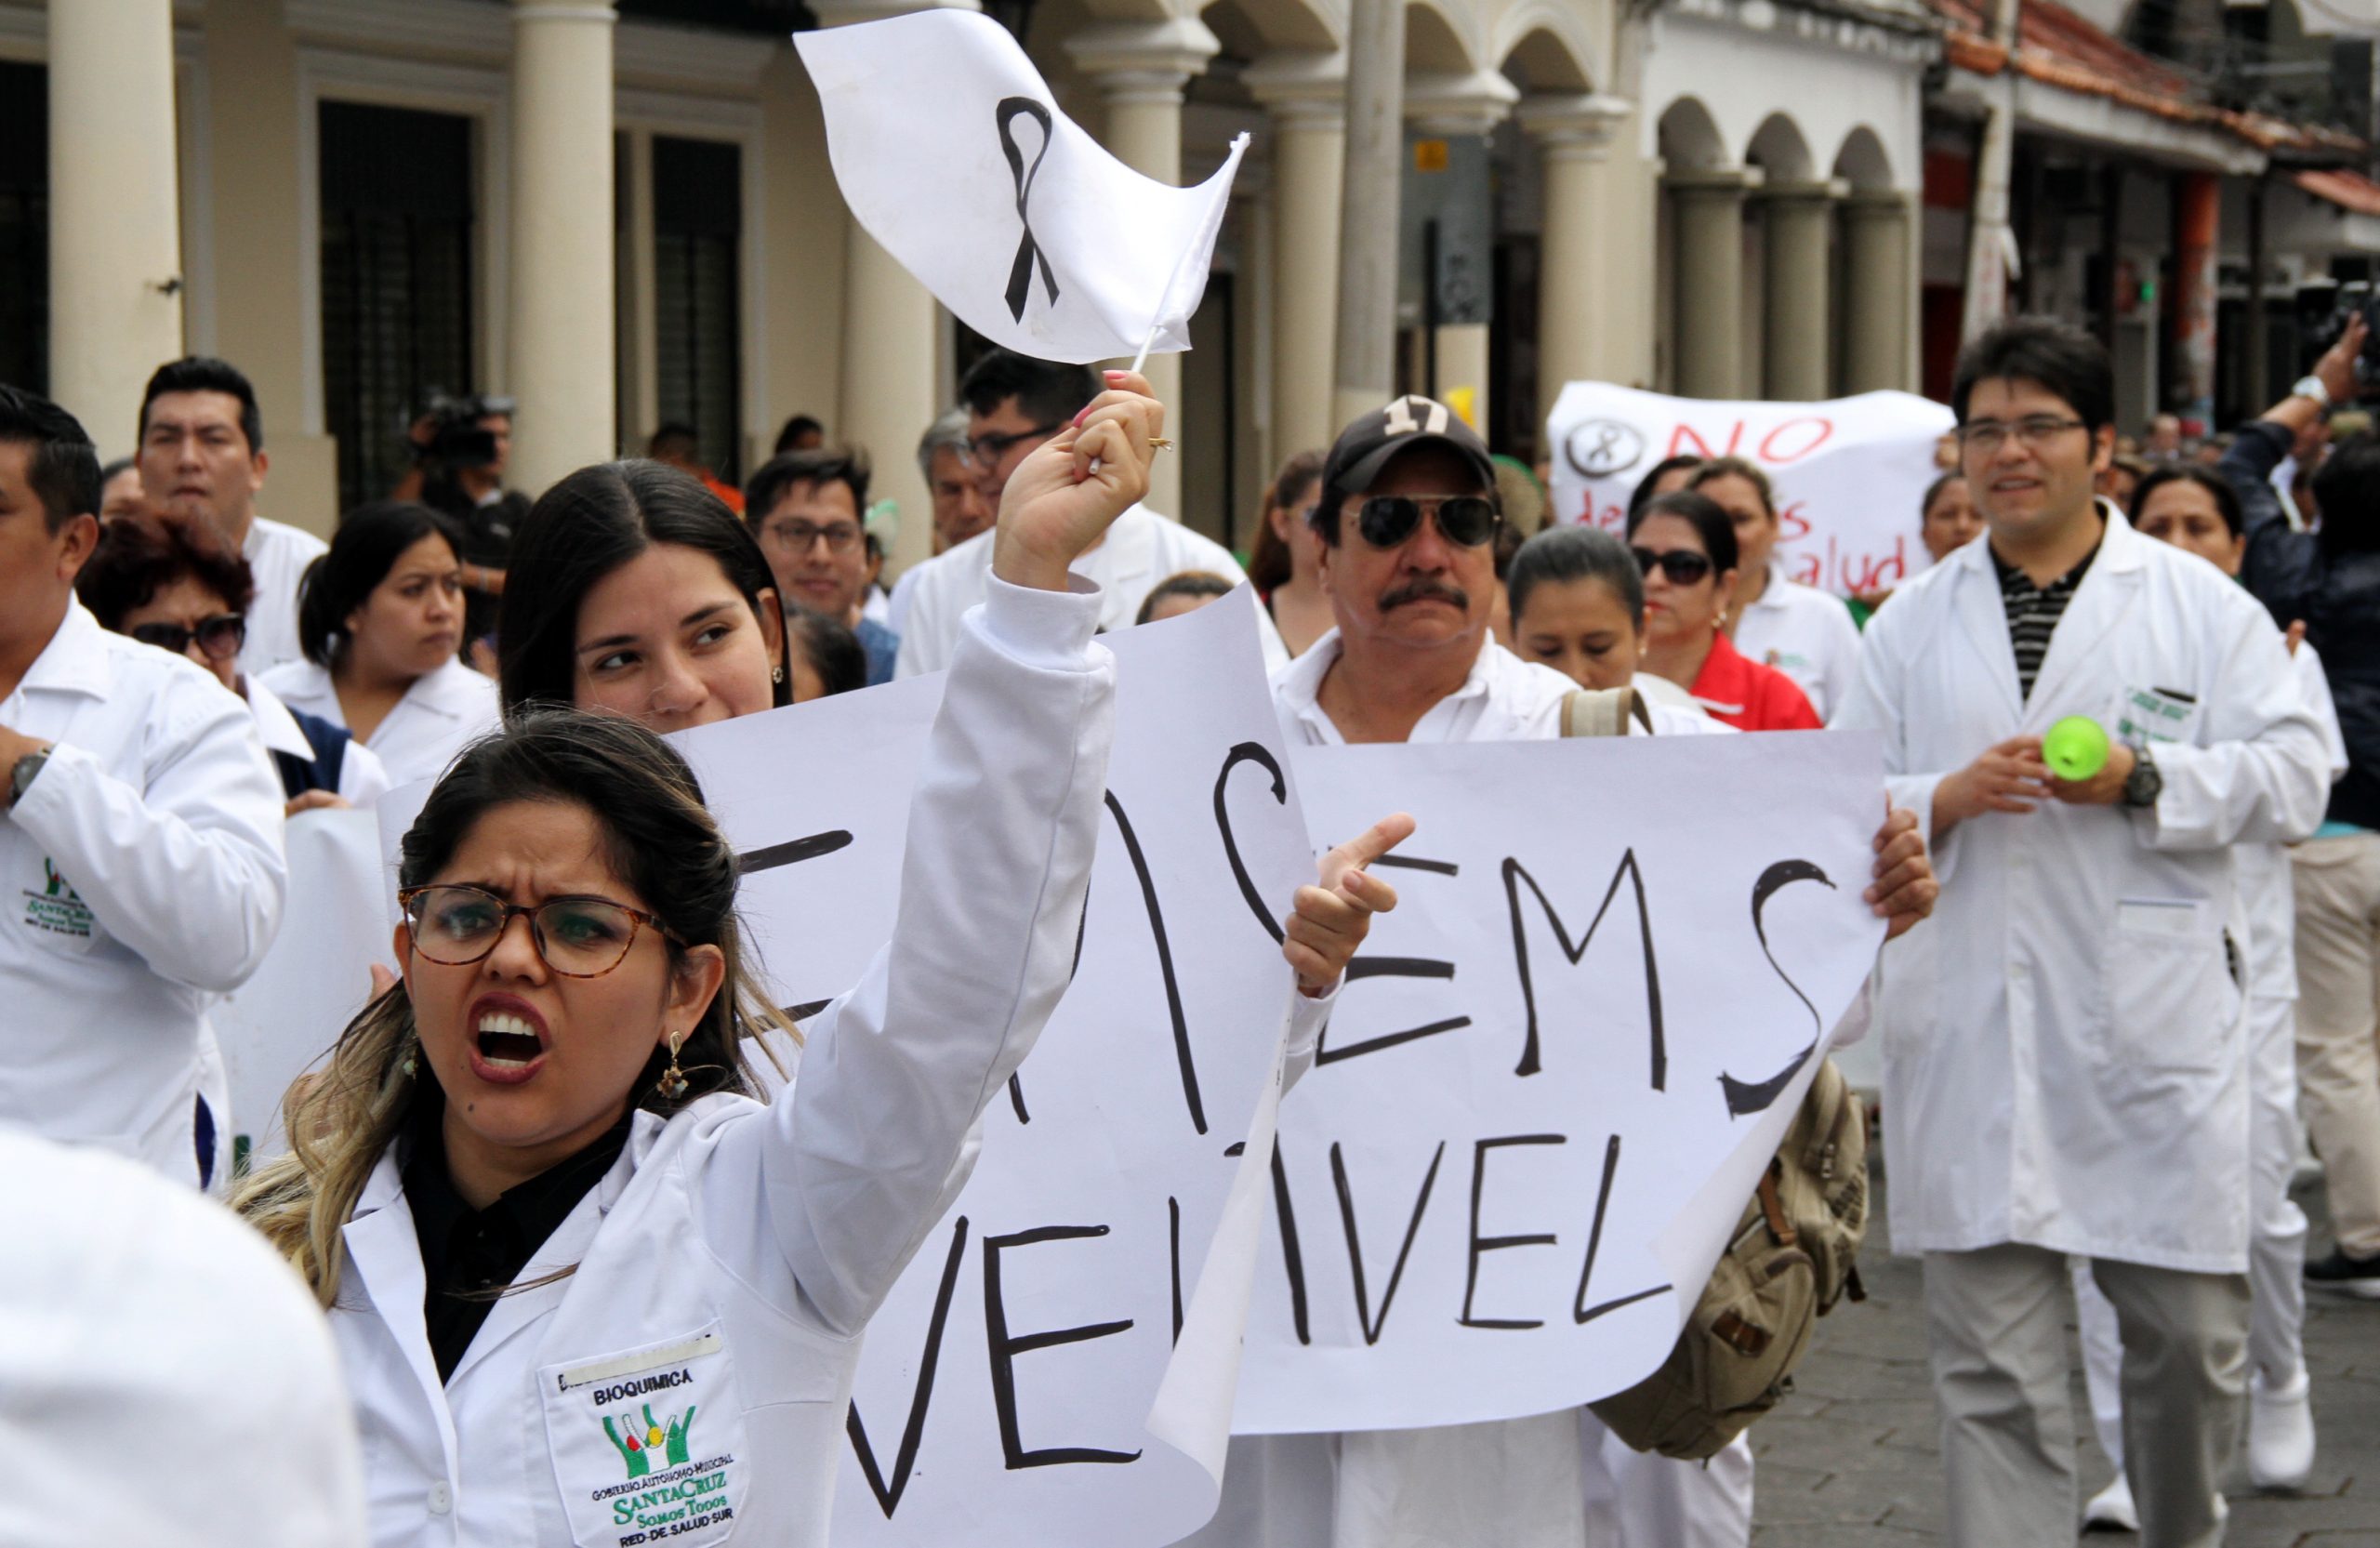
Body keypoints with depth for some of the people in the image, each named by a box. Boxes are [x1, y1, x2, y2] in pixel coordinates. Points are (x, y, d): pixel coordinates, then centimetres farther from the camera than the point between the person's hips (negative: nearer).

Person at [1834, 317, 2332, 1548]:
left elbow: (2291, 779, -1)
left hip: (2154, 1029, -1)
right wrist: (1950, 796, -8)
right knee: (1989, 1366, 1)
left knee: (2190, 1329, 6)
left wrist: (2142, 780, -15)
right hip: (1969, 1036, 1)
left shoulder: (2202, 606, 6)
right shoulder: (1912, 624, 12)